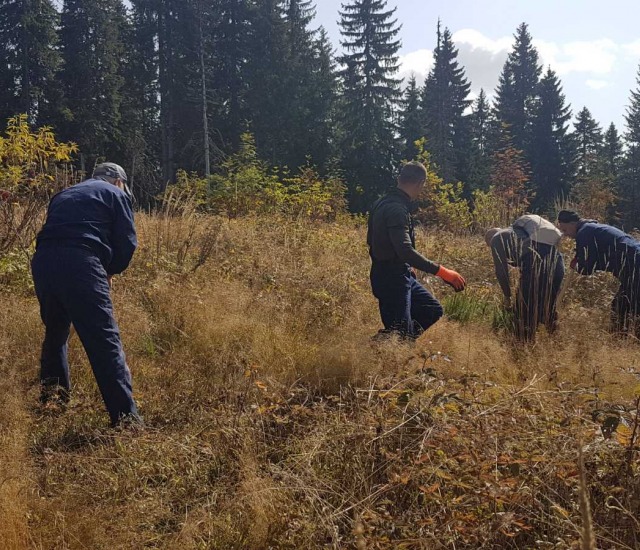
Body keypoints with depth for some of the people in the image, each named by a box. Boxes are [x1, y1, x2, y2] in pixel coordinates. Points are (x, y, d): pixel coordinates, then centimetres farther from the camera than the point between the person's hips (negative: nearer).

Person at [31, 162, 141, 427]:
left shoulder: (64, 195, 32)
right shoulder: (116, 195, 16)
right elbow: (126, 242, 7)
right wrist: (110, 271, 24)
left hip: (42, 262, 6)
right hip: (80, 264, -6)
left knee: (55, 334, 25)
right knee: (105, 341, -6)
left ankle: (51, 402, 37)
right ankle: (125, 417, -10)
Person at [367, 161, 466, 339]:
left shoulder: (383, 203, 10)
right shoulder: (396, 209, -22)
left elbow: (372, 240, 20)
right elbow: (406, 250, -34)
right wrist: (442, 272, -34)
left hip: (401, 275, 10)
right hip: (391, 279, -10)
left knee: (434, 310, 17)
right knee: (399, 335, -8)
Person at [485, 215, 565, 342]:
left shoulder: (497, 239, 14)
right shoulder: (518, 232, 37)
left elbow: (501, 271, 7)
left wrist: (507, 295, 18)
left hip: (534, 260, -8)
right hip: (556, 260, 8)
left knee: (524, 309, 6)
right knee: (548, 307, 25)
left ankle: (525, 340, 11)